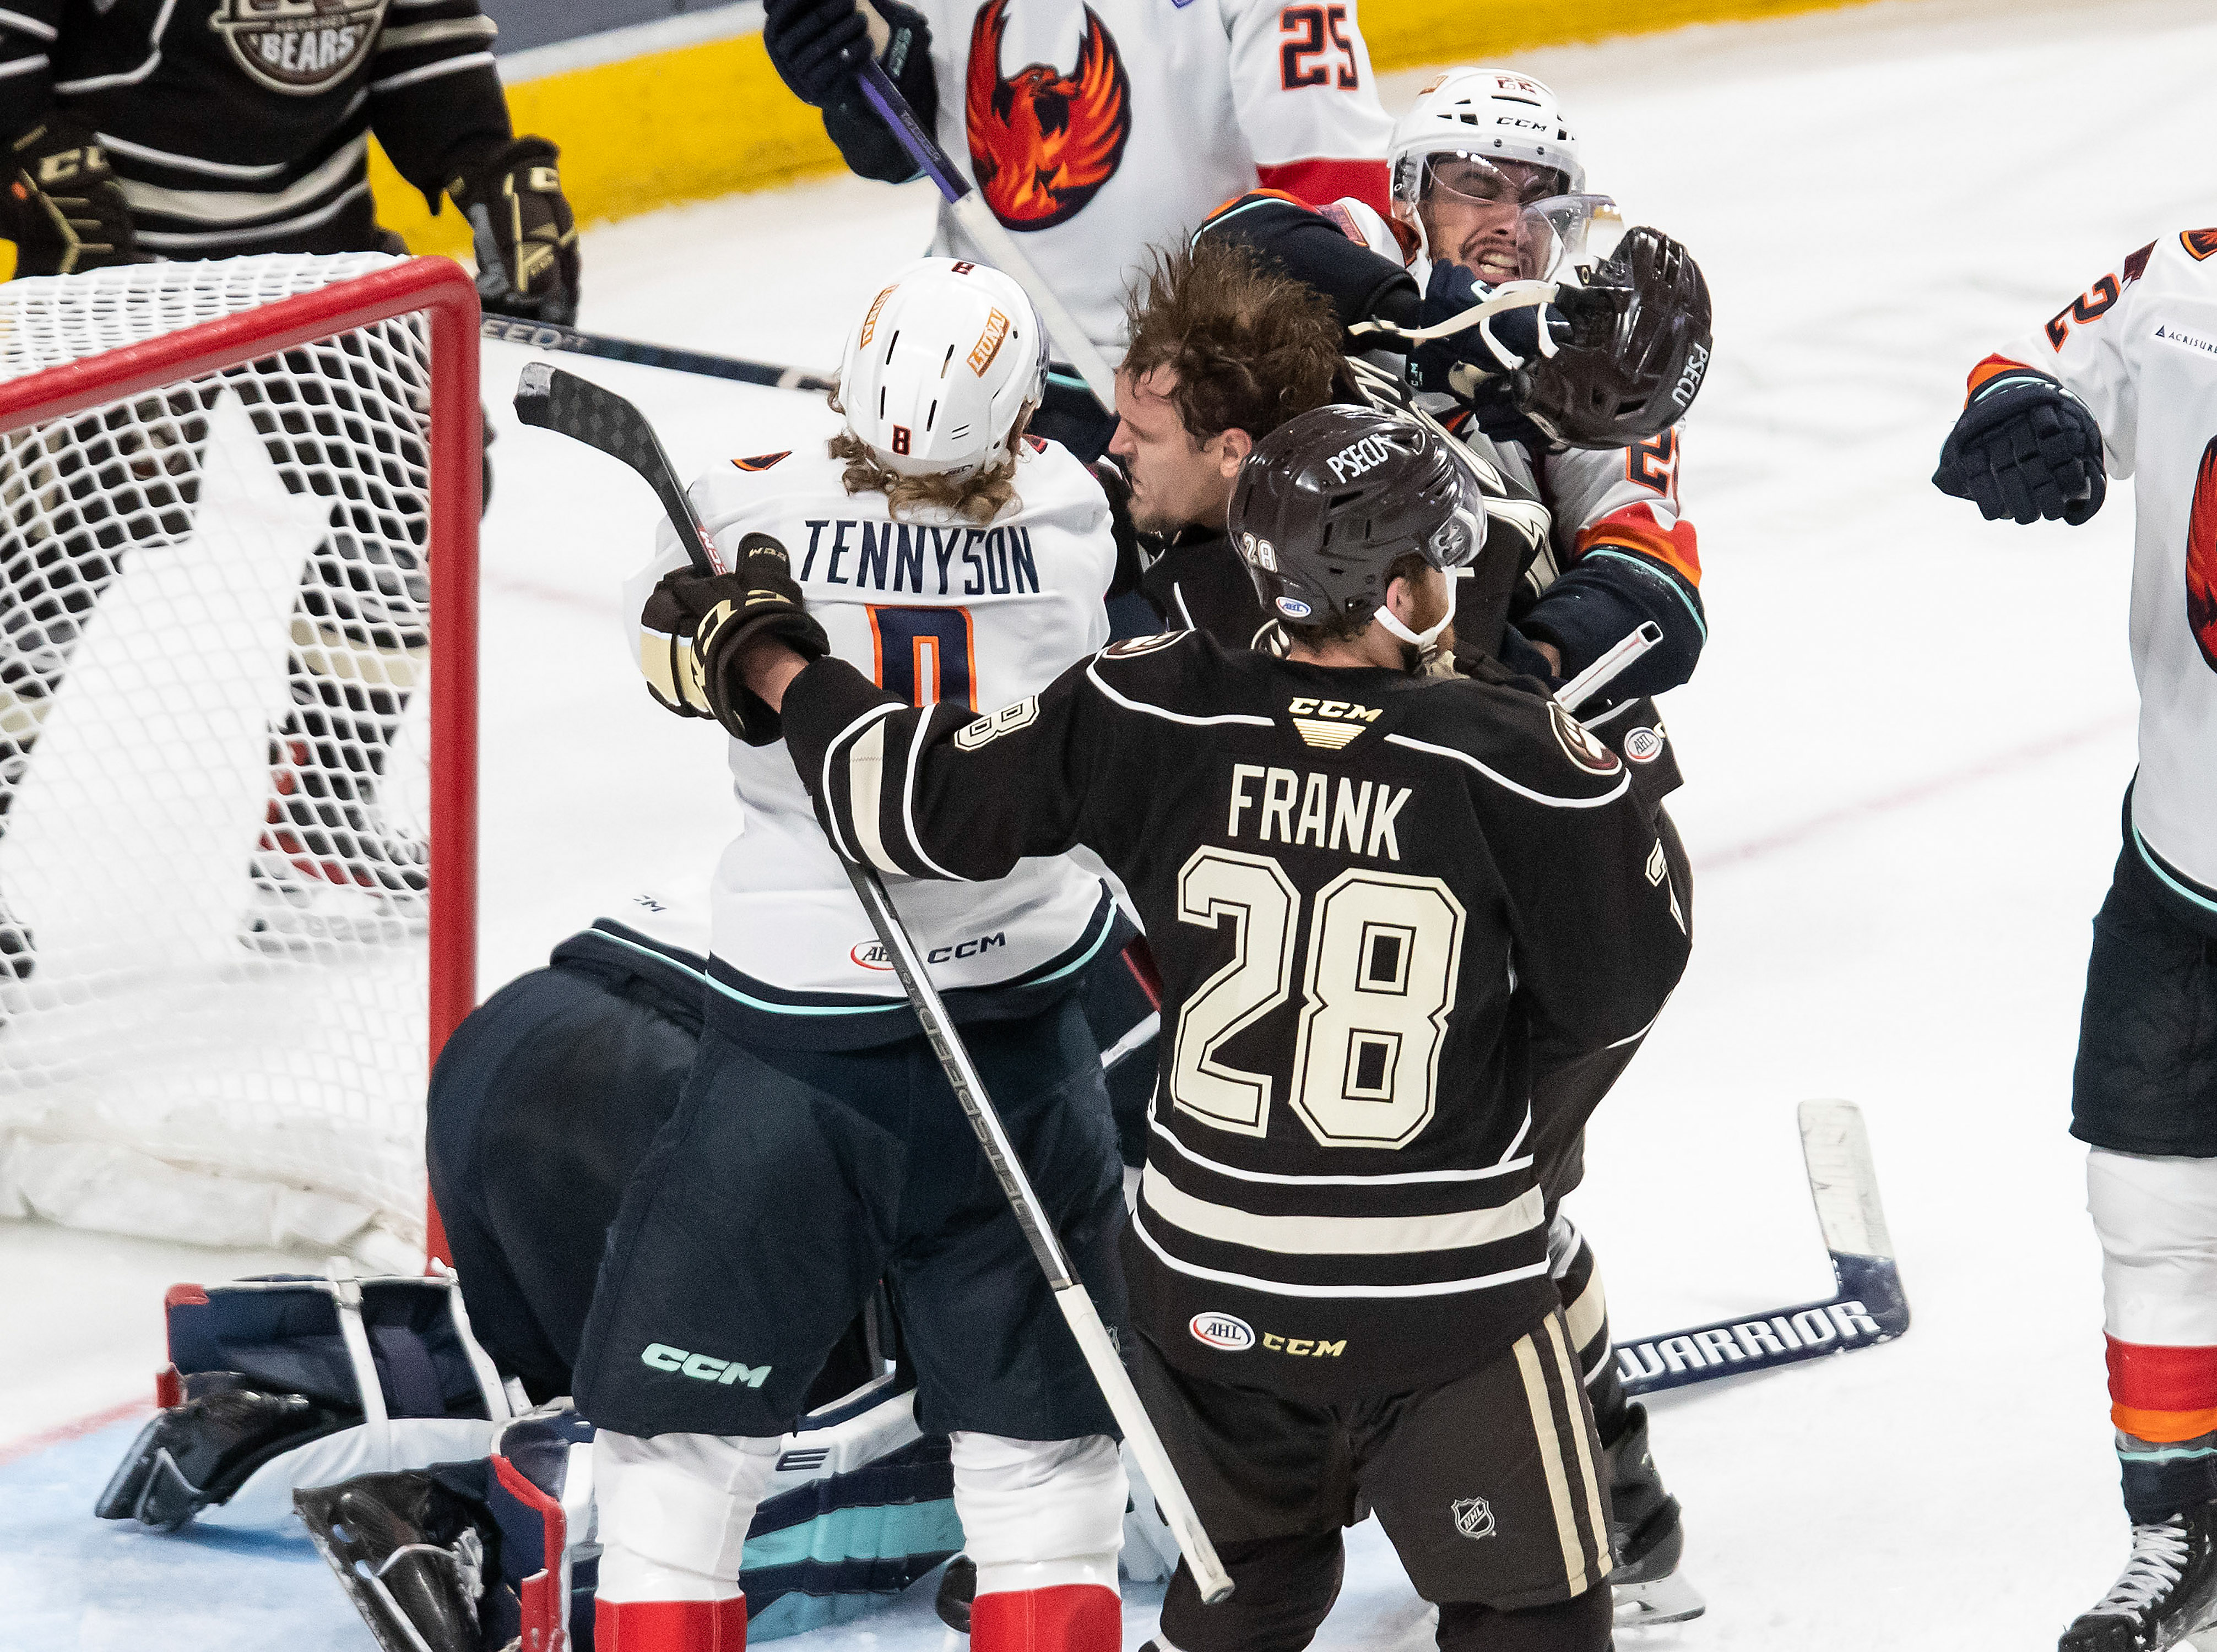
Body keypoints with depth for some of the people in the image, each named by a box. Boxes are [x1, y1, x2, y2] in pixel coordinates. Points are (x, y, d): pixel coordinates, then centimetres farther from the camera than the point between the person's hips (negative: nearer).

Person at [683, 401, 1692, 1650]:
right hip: (1447, 1299, -4)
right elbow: (1614, 997, -7)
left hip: (1209, 1275, 4)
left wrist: (764, 658, 12)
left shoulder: (1157, 717, -10)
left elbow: (921, 803, -3)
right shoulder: (1520, 761, -18)